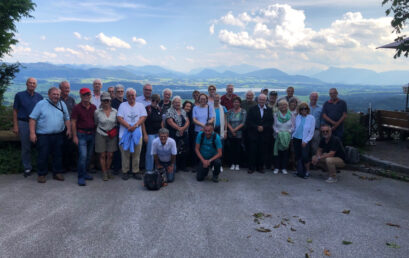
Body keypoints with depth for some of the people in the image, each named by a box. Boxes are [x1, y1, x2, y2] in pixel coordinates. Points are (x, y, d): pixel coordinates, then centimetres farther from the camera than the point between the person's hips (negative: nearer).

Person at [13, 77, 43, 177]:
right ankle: (27, 168, 14)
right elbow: (15, 111, 2)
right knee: (25, 147, 3)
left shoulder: (39, 97, 7)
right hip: (23, 124, -2)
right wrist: (15, 126, -5)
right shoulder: (19, 95, 2)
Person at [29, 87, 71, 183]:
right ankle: (42, 174, 14)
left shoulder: (62, 104, 9)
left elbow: (67, 118, 16)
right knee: (43, 155, 0)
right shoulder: (41, 104, -4)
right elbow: (33, 119, -6)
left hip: (58, 135, 4)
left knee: (58, 155, 9)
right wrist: (32, 133, -12)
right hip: (43, 135, -3)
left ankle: (57, 173, 21)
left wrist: (68, 129, 6)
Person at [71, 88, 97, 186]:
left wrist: (96, 133, 10)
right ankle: (81, 177, -4)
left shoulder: (93, 107, 8)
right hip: (81, 134, -5)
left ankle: (84, 173, 26)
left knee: (89, 156, 12)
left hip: (91, 134, 5)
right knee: (83, 156, -11)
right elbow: (73, 122, -6)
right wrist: (74, 136, -11)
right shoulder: (77, 107, -6)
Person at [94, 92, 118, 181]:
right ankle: (104, 173, 14)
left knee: (110, 155, 4)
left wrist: (114, 131, 5)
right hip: (101, 135, -1)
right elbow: (96, 123, 9)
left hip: (112, 135, 2)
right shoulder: (97, 112, -4)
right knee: (102, 155, 1)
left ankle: (108, 171, 24)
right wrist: (100, 129, 6)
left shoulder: (115, 111, 0)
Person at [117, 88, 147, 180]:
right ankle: (125, 172, 14)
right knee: (125, 154, 2)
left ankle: (136, 172, 15)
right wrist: (128, 126, -18)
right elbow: (119, 118, -4)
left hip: (137, 134, 1)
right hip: (124, 134, -1)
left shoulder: (140, 105, 10)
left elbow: (143, 117, -1)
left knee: (136, 154, 4)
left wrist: (135, 125, -17)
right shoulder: (123, 105, 6)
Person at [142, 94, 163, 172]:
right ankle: (149, 170, 8)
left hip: (158, 134, 6)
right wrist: (145, 134, -13)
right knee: (150, 153, -3)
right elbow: (143, 122, -10)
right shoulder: (147, 109, -8)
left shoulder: (159, 109, 10)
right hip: (150, 134, -6)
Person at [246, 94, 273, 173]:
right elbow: (248, 121, -1)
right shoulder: (252, 109, 5)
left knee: (263, 152, 4)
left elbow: (271, 122, 3)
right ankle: (251, 167, 8)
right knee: (253, 151, 0)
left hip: (265, 135, 1)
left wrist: (263, 127, -11)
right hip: (254, 135, -1)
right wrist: (256, 127, -11)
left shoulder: (269, 110, 9)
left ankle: (260, 167, 16)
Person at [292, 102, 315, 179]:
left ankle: (307, 171, 8)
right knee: (297, 156, 7)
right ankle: (299, 171, 21)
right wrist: (293, 137, 5)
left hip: (305, 140, -4)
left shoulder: (311, 118, -6)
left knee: (305, 156, -11)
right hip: (296, 139, 4)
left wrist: (305, 141, -11)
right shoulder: (297, 117, 4)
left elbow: (311, 132, -6)